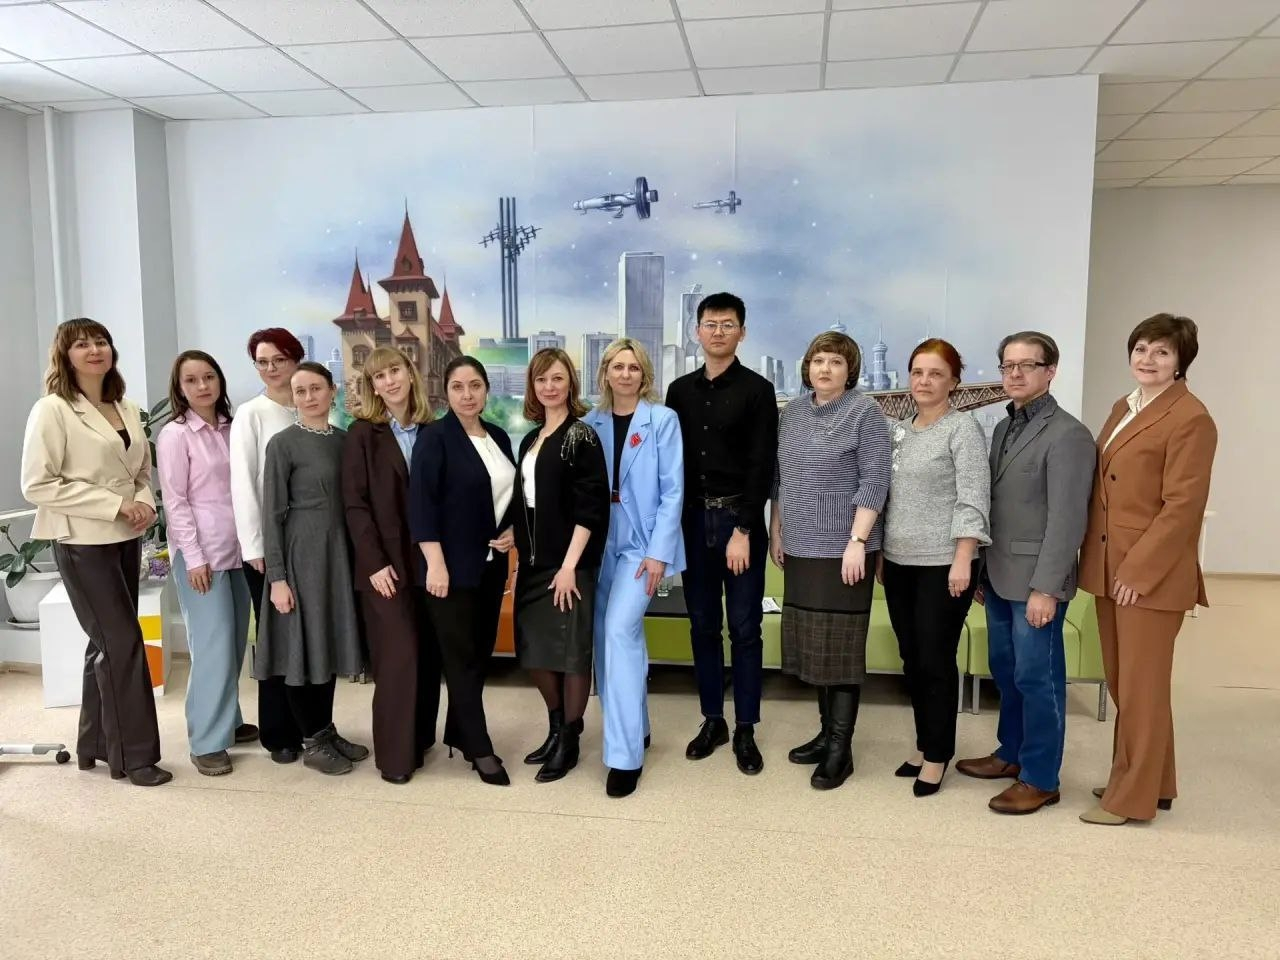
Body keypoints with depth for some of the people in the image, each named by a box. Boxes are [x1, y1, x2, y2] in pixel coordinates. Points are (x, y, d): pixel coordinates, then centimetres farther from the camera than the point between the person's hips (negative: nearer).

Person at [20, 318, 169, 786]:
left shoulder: (128, 409, 9)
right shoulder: (52, 410, -10)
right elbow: (37, 485, -14)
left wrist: (144, 502, -4)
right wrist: (114, 504, -19)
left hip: (125, 539, 7)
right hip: (82, 542, -7)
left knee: (107, 643, 13)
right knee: (123, 643, -6)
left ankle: (95, 744, 27)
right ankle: (133, 754, 6)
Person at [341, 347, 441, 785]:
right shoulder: (362, 434, -1)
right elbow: (355, 504, -6)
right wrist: (375, 563, -13)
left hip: (427, 559, 4)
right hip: (385, 562, -4)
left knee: (428, 655, 8)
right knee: (399, 656, -5)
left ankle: (420, 738, 23)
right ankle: (394, 754, 6)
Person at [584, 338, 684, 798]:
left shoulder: (662, 420, -4)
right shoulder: (590, 423, 6)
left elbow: (672, 490, -7)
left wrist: (658, 551, -13)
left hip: (643, 541, -4)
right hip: (600, 542, 5)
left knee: (620, 629, -17)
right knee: (609, 635, 11)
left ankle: (625, 755, -9)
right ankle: (635, 728, 31)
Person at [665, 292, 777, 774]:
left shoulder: (757, 390, -3)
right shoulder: (680, 390, 9)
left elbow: (762, 467, -9)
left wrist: (743, 529, -15)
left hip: (740, 519, -4)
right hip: (693, 518, 4)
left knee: (744, 629, 3)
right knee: (702, 626, 10)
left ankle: (745, 730, 13)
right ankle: (712, 721, 22)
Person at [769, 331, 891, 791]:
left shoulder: (865, 412, -7)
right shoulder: (793, 411, 11)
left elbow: (874, 481, -12)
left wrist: (857, 542, -18)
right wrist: (776, 532, 14)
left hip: (842, 549, -6)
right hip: (800, 547, 6)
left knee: (840, 644, -2)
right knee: (813, 643, 12)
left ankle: (841, 748, 7)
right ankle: (827, 731, 25)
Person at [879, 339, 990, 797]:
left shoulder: (963, 428, -7)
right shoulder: (898, 430, 12)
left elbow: (973, 500, -13)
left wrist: (962, 560, -19)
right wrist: (880, 552, 13)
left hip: (943, 564, -6)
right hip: (899, 562, 6)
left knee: (936, 661, 1)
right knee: (911, 658, 13)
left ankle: (937, 755, 15)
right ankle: (924, 744, 28)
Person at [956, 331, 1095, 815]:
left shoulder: (1067, 435, -12)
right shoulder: (1004, 427, 13)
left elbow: (1067, 520, -17)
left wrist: (1046, 588, -20)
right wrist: (983, 573, 14)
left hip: (1035, 581, -8)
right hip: (1001, 577, 8)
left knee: (1037, 678, 2)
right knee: (1005, 671, 17)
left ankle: (1041, 779, 15)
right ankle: (1011, 754, 33)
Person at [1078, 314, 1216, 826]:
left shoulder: (1190, 419, -12)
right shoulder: (1123, 408, 14)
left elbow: (1182, 507, -17)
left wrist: (1138, 570, -18)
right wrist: (1101, 560, 12)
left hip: (1151, 574, -8)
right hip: (1110, 567, 8)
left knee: (1141, 686, 3)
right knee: (1120, 682, 16)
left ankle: (1133, 797, 16)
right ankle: (1142, 778, 32)